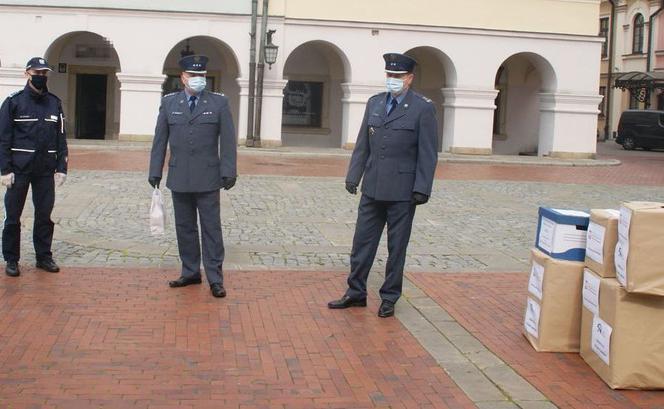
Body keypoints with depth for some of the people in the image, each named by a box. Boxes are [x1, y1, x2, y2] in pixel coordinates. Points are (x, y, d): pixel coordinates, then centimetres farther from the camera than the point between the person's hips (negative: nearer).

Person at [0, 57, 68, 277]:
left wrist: (61, 168, 3)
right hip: (19, 168, -3)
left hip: (46, 169, 3)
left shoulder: (54, 103, 8)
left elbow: (61, 137, 9)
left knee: (45, 215, 8)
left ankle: (44, 256, 20)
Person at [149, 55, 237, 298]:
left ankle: (215, 279, 4)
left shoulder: (219, 103, 1)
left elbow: (227, 140, -2)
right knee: (185, 228, 10)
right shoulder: (169, 103, 7)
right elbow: (160, 140, 9)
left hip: (208, 179, -3)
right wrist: (155, 172, 5)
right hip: (179, 178, 3)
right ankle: (190, 273, 21)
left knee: (211, 229, 0)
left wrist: (228, 172, -9)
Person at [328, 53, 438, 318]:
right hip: (372, 188, 5)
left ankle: (389, 298, 18)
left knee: (396, 246, 6)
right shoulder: (374, 103, 9)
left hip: (402, 191, -5)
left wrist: (421, 189, -13)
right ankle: (356, 293, 21)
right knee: (362, 242, 9)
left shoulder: (422, 108, -7)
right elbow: (362, 144, 12)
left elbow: (428, 154, -9)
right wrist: (353, 176, 7)